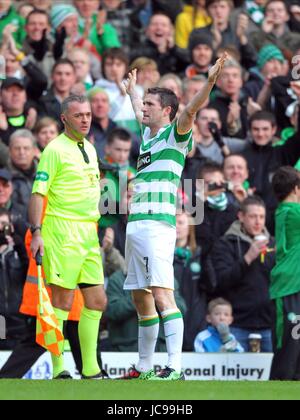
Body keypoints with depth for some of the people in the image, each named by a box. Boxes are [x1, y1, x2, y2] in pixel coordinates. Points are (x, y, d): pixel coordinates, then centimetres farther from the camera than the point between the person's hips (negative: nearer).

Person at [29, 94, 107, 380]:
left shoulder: (90, 149, 17)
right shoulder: (56, 150, -7)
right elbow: (38, 192, -12)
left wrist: (99, 228, 24)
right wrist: (37, 232, -21)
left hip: (88, 235, 8)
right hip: (63, 232, -8)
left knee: (96, 301, 9)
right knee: (61, 301, -8)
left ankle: (90, 370, 16)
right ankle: (58, 370, -6)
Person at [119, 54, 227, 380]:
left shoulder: (175, 135, -2)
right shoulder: (148, 136, 20)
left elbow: (190, 110, -21)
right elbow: (139, 113, 43)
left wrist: (211, 81, -36)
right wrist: (131, 90, 59)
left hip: (158, 226, -9)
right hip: (135, 227, 9)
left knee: (161, 294, -18)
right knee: (141, 299, 13)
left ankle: (175, 368, -26)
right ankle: (144, 368, 21)